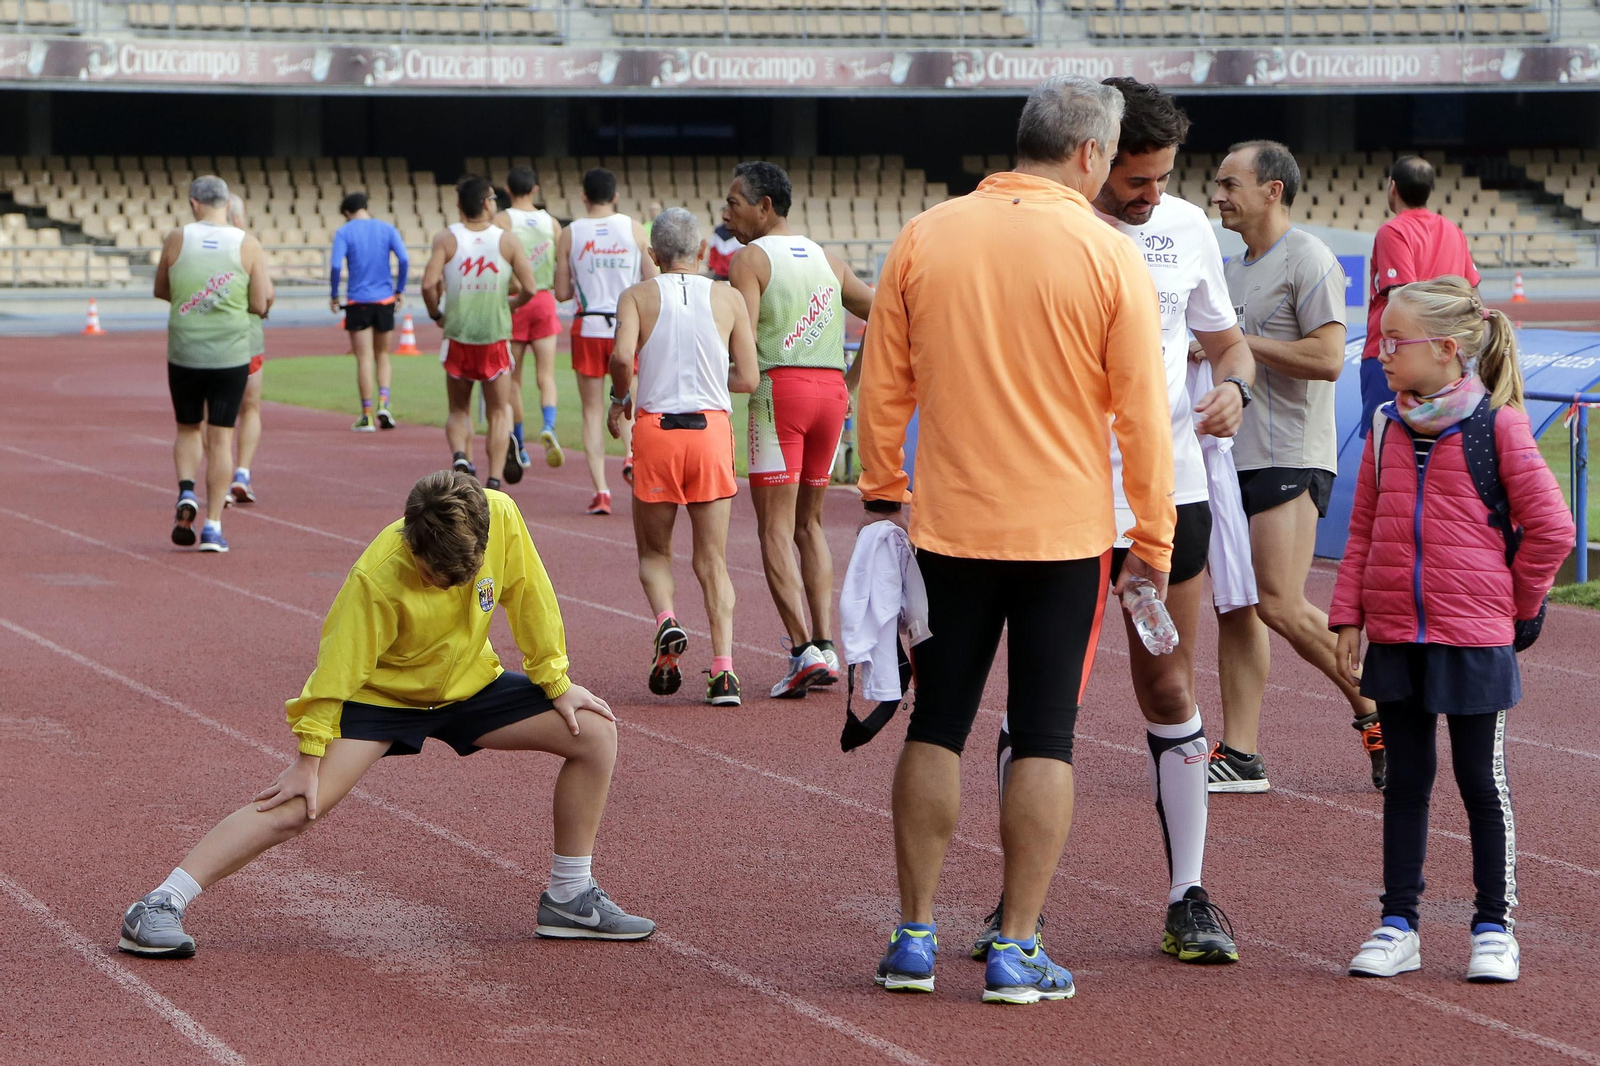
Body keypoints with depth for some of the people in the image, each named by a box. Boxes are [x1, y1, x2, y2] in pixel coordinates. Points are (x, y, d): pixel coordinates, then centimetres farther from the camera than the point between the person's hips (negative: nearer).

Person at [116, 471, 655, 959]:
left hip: (470, 683, 5)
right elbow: (337, 666, -25)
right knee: (296, 805, -21)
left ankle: (570, 898, 8)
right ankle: (159, 906, -17)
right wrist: (310, 755, -18)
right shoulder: (377, 579, -35)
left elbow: (527, 595, -7)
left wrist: (556, 682, 0)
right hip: (380, 693, -5)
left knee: (595, 732, -4)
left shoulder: (500, 516, -25)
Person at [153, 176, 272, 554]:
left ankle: (186, 494, -5)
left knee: (188, 430, 19)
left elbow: (160, 291, 9)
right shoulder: (248, 245, -4)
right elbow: (261, 304, -3)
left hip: (184, 353, 1)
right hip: (231, 355, 0)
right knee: (220, 437, 5)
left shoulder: (177, 240, -2)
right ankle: (213, 526, 2)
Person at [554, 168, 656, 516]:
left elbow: (561, 292, 0)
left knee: (593, 410, 6)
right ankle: (631, 454, -11)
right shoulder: (634, 230, -1)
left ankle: (600, 490, -1)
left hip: (588, 328, 0)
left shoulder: (569, 235, -2)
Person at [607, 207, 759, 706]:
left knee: (654, 552, 17)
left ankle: (666, 621, -12)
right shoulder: (729, 298, 5)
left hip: (656, 429, -1)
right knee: (713, 559, 6)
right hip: (712, 429, 1)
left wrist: (619, 398, 3)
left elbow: (621, 355, -16)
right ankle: (723, 669, -7)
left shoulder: (638, 296, 2)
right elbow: (748, 379, 3)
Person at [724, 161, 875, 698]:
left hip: (779, 387, -6)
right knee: (808, 523, 15)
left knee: (775, 527, -4)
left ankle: (803, 649, -15)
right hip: (831, 390, 6)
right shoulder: (826, 258, 17)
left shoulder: (750, 258, -3)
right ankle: (825, 644, 5)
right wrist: (851, 379, 19)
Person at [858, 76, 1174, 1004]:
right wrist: (1154, 541, 2)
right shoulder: (1109, 256, -8)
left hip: (951, 527, 2)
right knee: (1045, 740, 4)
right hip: (1066, 534, -2)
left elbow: (882, 388, 5)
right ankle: (1017, 951, 5)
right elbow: (1142, 413, -5)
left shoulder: (925, 238, 0)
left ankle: (916, 937, 14)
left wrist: (883, 492, 16)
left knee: (937, 728, 12)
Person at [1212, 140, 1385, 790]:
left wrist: (1239, 342, -15)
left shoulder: (1308, 261, -9)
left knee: (1281, 606, -13)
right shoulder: (1234, 269, 19)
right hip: (1233, 457, 9)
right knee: (1235, 606, 4)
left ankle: (1373, 709, 6)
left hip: (1289, 460, -9)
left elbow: (1327, 358, -20)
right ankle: (1241, 753, 5)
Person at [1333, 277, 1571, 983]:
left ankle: (1494, 926, 14)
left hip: (1474, 636, -4)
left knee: (1481, 779, 4)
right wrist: (1348, 619, 5)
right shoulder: (1387, 429, 7)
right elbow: (1363, 530, 11)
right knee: (1405, 778, 10)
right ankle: (1398, 923, 17)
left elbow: (1551, 527, -5)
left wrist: (1516, 603, 2)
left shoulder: (1496, 425, -7)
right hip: (1394, 635, 5)